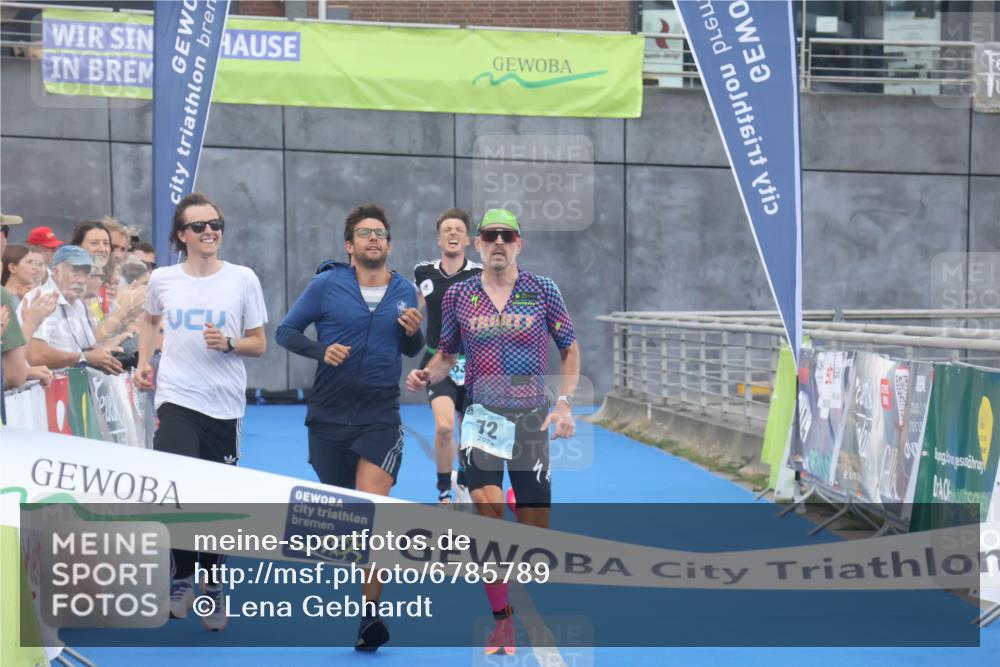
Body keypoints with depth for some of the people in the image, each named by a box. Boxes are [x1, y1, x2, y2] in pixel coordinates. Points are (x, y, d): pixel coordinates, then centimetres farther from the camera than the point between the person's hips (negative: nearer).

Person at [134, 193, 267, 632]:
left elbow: (259, 345, 2)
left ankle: (212, 585, 24)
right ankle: (181, 579, 5)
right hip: (176, 399, 0)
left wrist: (228, 343, -17)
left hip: (224, 406, 0)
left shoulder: (243, 279, -2)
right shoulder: (162, 279, 3)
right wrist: (144, 363, 11)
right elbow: (149, 320, 24)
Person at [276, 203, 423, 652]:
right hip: (329, 417, 1)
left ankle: (369, 615, -13)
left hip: (380, 417, 0)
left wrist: (413, 333, -4)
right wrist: (321, 350, -16)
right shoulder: (326, 284, -2)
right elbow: (285, 332, 1)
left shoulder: (405, 292, 6)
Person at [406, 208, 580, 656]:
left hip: (531, 418, 0)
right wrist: (426, 375, -7)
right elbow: (447, 354, 14)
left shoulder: (542, 291, 2)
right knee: (489, 515, -13)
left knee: (535, 526, 4)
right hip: (481, 417, 0)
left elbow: (570, 349, 10)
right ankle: (502, 619, -2)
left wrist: (565, 403, -1)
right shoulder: (458, 295, 4)